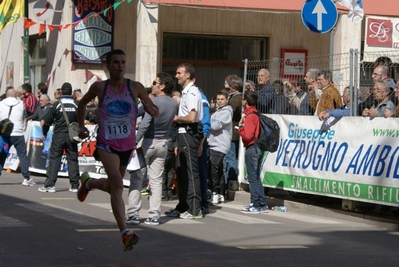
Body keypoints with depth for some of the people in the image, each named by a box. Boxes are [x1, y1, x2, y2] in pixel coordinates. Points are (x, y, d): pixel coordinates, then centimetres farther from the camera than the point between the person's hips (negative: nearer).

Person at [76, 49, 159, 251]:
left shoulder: (135, 88, -4)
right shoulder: (99, 87, -4)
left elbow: (155, 112, 2)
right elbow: (82, 103, 16)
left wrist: (150, 109, -21)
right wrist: (81, 126, 8)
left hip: (127, 145, 3)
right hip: (106, 144, -3)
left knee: (112, 186, 20)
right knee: (117, 184, -24)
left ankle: (87, 183, 55)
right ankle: (125, 233, -28)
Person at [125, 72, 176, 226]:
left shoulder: (154, 102, -17)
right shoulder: (173, 103, 4)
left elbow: (144, 124, -23)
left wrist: (134, 142, -22)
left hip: (148, 141, -6)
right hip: (162, 143, 6)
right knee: (156, 180, 8)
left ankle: (133, 213, 1)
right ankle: (154, 215, 6)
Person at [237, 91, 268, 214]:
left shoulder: (250, 116, -15)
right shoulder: (255, 114, 13)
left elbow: (247, 136, -20)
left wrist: (240, 126, -6)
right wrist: (243, 125, 5)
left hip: (251, 149, -9)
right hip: (257, 148, 9)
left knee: (252, 178, -5)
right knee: (256, 178, 14)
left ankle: (255, 205, -3)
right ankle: (262, 204, 15)